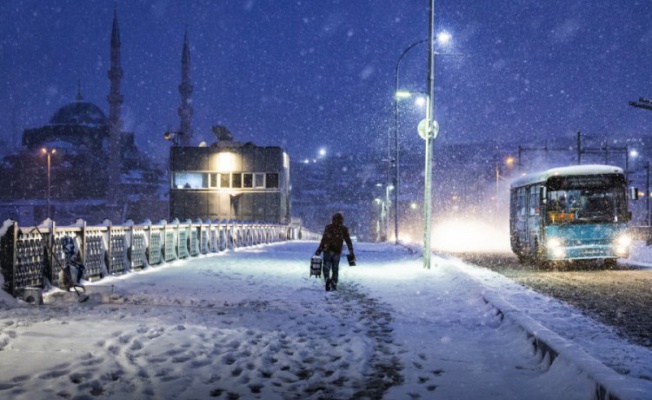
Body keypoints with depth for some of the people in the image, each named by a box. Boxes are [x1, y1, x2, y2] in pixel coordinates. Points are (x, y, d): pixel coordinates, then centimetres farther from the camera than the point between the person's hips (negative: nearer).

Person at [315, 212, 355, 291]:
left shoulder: (328, 227, -3)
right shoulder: (344, 229, 2)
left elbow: (323, 240, -7)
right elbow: (348, 241, 4)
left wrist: (319, 250, -2)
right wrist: (351, 253, 10)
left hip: (327, 251, -2)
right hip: (337, 252, 2)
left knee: (326, 268, 4)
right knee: (335, 269, 14)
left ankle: (327, 280, -21)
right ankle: (334, 285, 12)